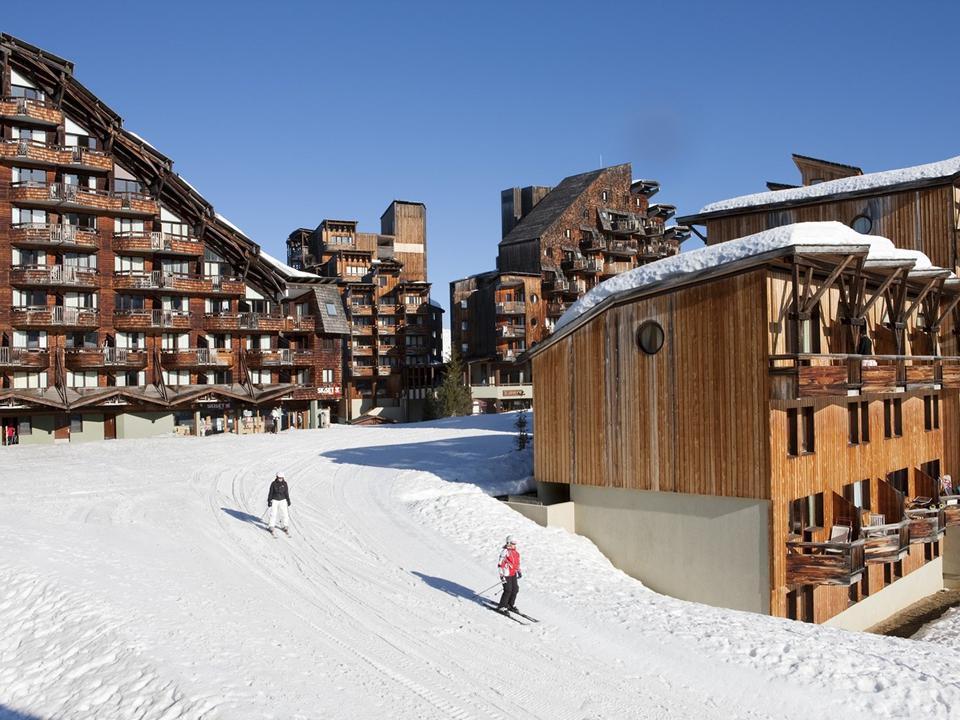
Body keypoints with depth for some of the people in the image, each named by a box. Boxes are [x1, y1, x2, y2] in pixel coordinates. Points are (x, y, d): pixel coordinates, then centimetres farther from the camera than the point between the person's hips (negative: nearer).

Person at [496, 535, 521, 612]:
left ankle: (511, 604, 28)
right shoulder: (504, 552, -18)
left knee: (515, 589, 10)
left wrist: (518, 571, 19)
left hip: (513, 574, 8)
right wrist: (501, 576, -20)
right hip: (506, 575, -8)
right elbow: (500, 565, -18)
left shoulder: (516, 552, 7)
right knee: (508, 590, -9)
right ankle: (501, 607, 4)